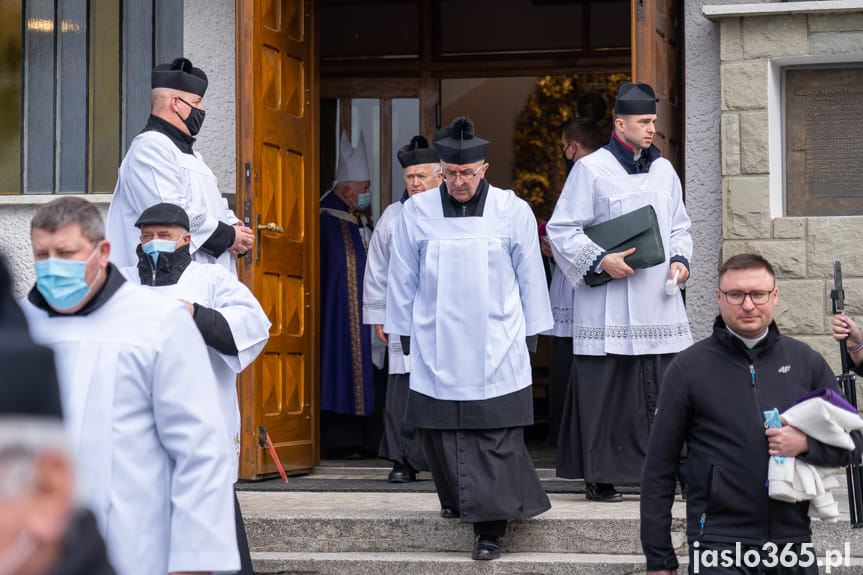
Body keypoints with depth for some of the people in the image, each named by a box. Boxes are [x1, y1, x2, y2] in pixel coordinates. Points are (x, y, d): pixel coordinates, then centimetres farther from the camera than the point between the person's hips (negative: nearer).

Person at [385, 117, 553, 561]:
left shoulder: (513, 211, 0)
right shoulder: (417, 211, 2)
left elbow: (530, 278, 8)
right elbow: (402, 279, 10)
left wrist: (531, 333, 10)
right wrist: (403, 334, 12)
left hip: (496, 351, -1)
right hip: (436, 350, 2)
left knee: (495, 438, -5)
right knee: (440, 431, 5)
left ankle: (489, 525, -1)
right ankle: (458, 500, 27)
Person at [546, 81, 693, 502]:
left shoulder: (663, 170, 15)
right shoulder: (590, 170, -3)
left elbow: (678, 227, 23)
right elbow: (561, 230, -4)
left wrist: (680, 258, 4)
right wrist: (600, 260, -14)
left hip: (659, 303, 5)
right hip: (608, 306, -5)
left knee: (666, 393, 2)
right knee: (603, 392, -3)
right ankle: (599, 477, 5)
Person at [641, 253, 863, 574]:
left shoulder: (806, 361, 10)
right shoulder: (688, 367, 3)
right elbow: (658, 468, 4)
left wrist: (806, 444, -9)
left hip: (792, 542, 3)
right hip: (718, 544, -3)